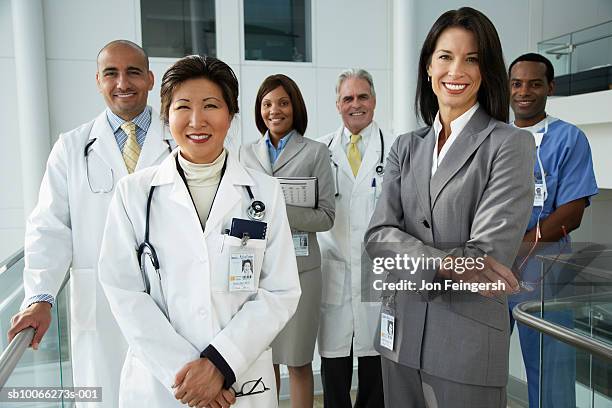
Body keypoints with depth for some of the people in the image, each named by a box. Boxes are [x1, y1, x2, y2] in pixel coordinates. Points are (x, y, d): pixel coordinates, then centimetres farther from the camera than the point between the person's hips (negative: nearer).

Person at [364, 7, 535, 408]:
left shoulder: (511, 143, -8)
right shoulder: (406, 147, 6)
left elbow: (488, 254, -16)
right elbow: (379, 236, -6)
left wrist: (415, 268, -9)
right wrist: (446, 263, -22)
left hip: (469, 340, -4)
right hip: (402, 333, 5)